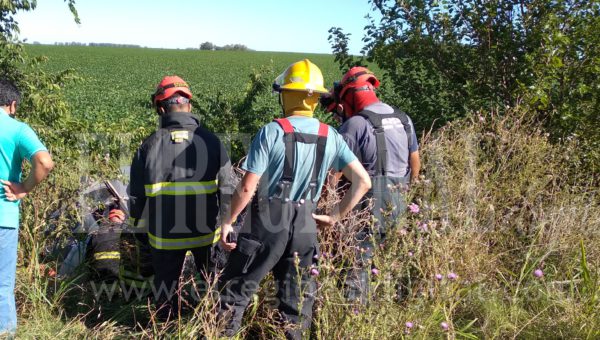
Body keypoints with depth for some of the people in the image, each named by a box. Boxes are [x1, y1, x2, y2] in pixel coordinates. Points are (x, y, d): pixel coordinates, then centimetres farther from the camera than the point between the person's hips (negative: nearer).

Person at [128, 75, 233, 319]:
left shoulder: (149, 145, -7)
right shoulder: (212, 141, -8)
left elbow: (136, 193, 0)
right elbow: (226, 187, -4)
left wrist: (139, 226, 16)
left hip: (165, 233, 0)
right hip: (207, 230, 0)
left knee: (166, 281, 19)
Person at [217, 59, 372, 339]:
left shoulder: (272, 131, -13)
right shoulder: (330, 136, 0)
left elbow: (247, 187, -15)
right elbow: (363, 182, -1)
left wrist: (228, 221, -2)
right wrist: (335, 217, 7)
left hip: (268, 221, -4)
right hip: (305, 225, 4)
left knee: (236, 289, 12)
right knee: (297, 296, 17)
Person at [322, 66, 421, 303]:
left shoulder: (355, 124, -12)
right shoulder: (403, 119, 10)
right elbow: (415, 162, 18)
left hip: (370, 203, -7)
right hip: (399, 203, 7)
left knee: (359, 262, 0)